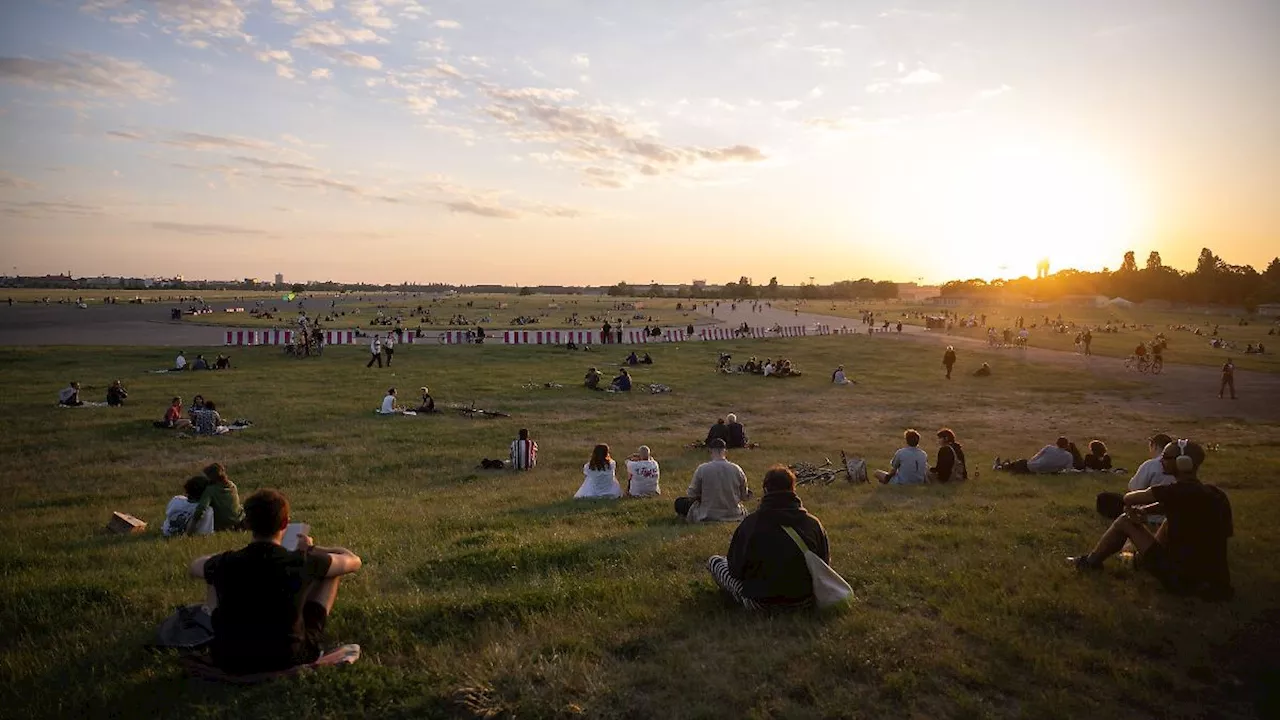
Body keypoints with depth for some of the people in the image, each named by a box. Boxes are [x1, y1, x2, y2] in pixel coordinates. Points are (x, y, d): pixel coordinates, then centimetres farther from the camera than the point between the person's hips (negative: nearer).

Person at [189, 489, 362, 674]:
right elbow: (354, 561, 1)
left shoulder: (226, 563, -11)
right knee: (330, 572, 10)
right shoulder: (302, 562, -17)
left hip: (231, 662, 3)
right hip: (291, 659, -2)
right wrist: (311, 550, 15)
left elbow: (194, 566, 16)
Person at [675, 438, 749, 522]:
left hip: (708, 516, -4)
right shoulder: (736, 469, -12)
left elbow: (691, 495, -10)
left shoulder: (702, 469, -19)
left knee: (679, 502, 13)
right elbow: (744, 496, 0)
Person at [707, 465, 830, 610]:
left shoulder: (750, 523, -16)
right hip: (805, 600, 4)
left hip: (760, 602, -4)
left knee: (713, 561, 13)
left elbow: (735, 570, -8)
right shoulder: (814, 523, -9)